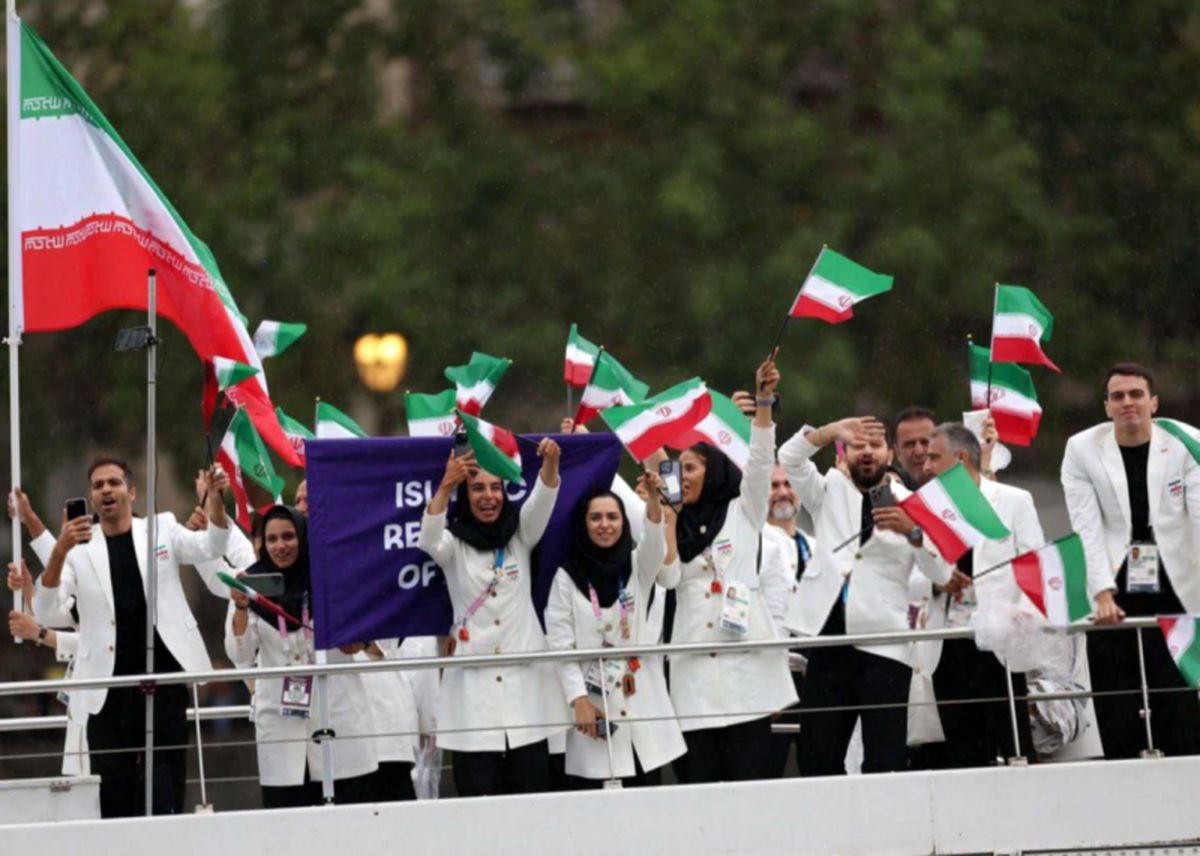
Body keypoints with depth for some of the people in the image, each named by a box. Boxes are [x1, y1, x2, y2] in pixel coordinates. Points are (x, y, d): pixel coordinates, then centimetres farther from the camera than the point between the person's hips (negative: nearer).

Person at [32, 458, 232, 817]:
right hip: (108, 686, 0)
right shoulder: (79, 548, 7)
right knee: (113, 796, 1)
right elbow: (45, 611, -5)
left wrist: (215, 499, -25)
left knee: (164, 792, 1)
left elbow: (210, 546, -5)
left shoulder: (162, 530, 10)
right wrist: (60, 550, -23)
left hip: (164, 675, 0)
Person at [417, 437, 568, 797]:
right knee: (478, 797, -6)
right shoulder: (454, 544, 4)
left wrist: (551, 463, -28)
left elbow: (542, 499, -6)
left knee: (531, 789, -1)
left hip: (524, 677, 2)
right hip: (473, 683, -2)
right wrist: (446, 487, -35)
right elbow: (429, 541, -18)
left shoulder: (520, 536, 10)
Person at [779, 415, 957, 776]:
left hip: (884, 647, -3)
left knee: (885, 761, -10)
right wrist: (832, 431, -13)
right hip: (829, 642, 3)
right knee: (817, 758, 2)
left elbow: (941, 574, 0)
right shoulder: (830, 492, 19)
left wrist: (912, 531, -18)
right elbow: (790, 456, 3)